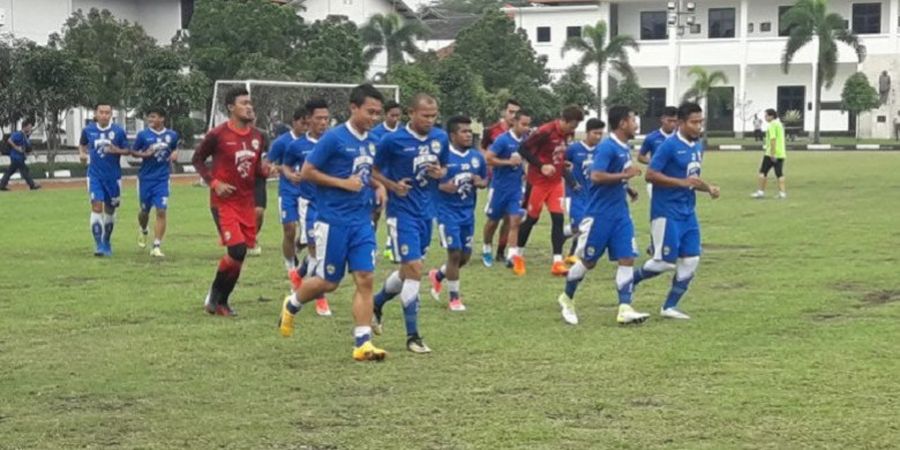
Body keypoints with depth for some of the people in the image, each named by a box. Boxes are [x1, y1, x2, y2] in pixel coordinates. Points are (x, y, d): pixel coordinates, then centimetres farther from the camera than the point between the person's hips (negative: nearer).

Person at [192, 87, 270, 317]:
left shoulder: (258, 136, 7)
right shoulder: (218, 134, -10)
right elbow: (197, 159, 1)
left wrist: (265, 170, -5)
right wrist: (214, 183, -11)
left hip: (247, 202, 6)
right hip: (224, 202, -6)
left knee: (240, 253, 5)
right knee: (237, 250, -16)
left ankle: (222, 301, 21)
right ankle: (214, 295, 6)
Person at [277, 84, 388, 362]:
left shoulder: (370, 142, 10)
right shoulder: (334, 138, -11)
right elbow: (306, 172, -10)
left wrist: (377, 185, 6)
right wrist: (343, 183, -16)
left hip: (362, 222, 6)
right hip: (333, 221, -6)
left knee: (365, 279, -5)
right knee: (328, 282, 4)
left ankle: (363, 343, -4)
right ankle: (291, 306, 34)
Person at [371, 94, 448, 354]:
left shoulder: (440, 138, 4)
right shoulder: (393, 141, -12)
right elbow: (374, 171, -3)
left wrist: (440, 173, -5)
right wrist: (393, 185, -19)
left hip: (426, 212, 7)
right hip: (402, 212, -7)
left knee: (409, 271, 17)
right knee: (414, 269, -13)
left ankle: (377, 303, 44)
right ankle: (412, 336, -6)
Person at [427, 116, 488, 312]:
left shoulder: (477, 156, 5)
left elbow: (485, 179, 17)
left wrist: (480, 183, -6)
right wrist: (443, 186, -26)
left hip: (468, 212, 6)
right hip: (447, 211, -6)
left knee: (465, 255, 10)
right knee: (455, 252, -8)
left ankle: (438, 276, 38)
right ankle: (454, 298, 7)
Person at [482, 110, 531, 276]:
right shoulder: (503, 140, -16)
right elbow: (488, 158, -19)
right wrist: (509, 162, -23)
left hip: (516, 187, 4)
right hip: (500, 186, -4)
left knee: (515, 220, -9)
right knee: (493, 220, 11)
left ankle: (513, 255, -12)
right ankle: (487, 249, 33)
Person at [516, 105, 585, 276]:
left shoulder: (568, 134, 1)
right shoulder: (546, 132, -22)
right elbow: (524, 149, -19)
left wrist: (564, 164, 2)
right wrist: (541, 166, -24)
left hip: (556, 182, 6)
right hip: (540, 181, -6)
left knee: (558, 219, -5)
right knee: (532, 218, 6)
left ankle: (558, 261, -7)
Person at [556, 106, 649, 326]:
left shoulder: (625, 149, 11)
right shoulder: (607, 147, -16)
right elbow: (596, 176, -27)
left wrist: (627, 188, 9)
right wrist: (625, 175, -22)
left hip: (621, 215, 8)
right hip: (599, 214, -8)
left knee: (627, 259, -4)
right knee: (587, 261, 5)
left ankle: (625, 309, -7)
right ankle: (567, 298, 26)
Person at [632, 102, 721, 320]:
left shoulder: (698, 146, 11)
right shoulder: (669, 146, -14)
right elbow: (650, 175, -17)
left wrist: (708, 187, 4)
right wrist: (682, 182, -23)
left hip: (688, 213, 8)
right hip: (667, 212, -8)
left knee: (691, 260, 2)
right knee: (665, 261, -7)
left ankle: (669, 307, 11)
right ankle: (629, 280, 18)